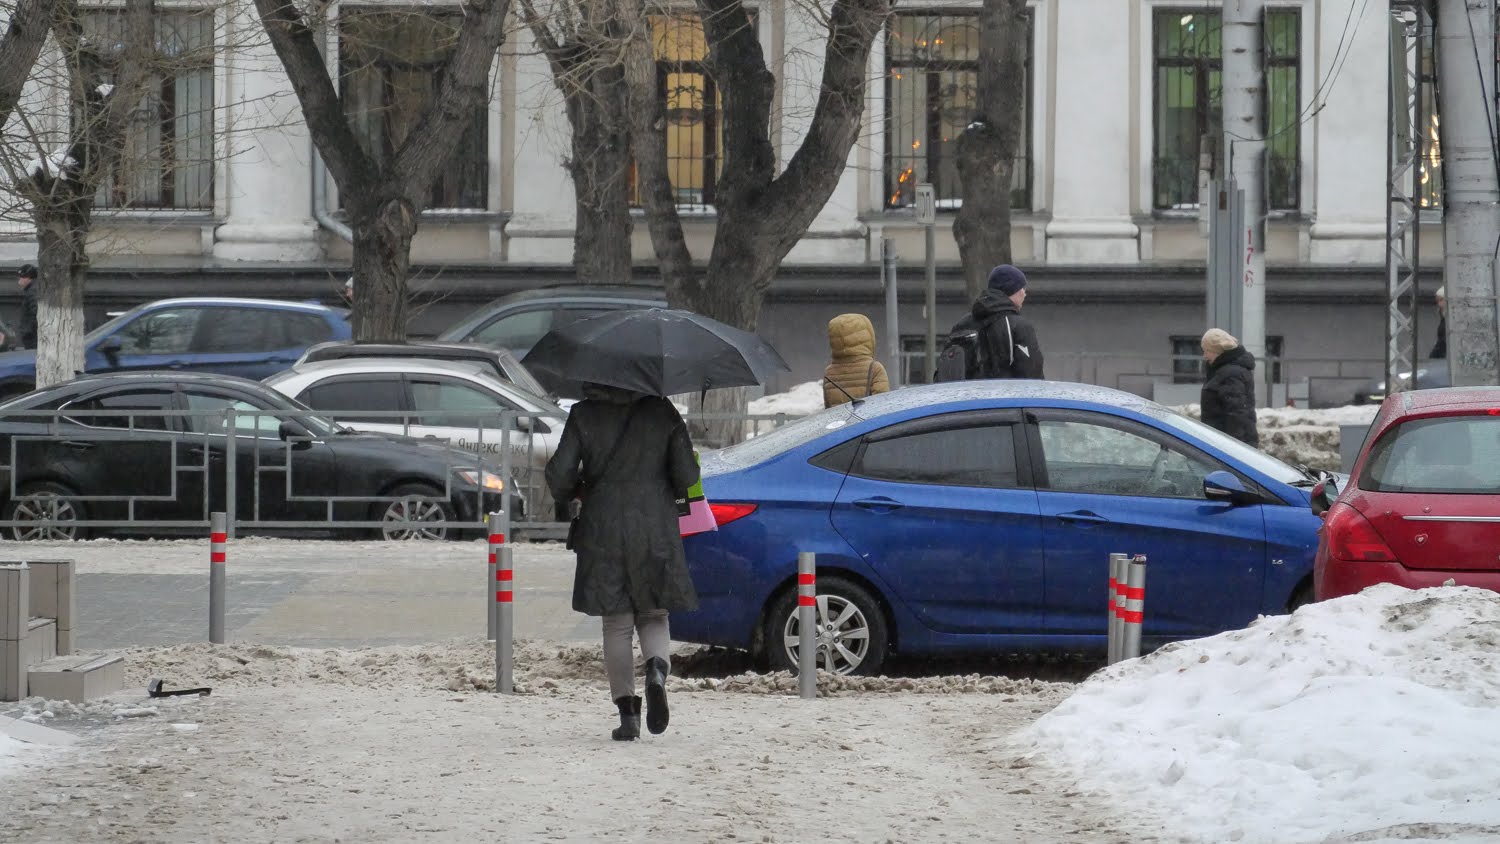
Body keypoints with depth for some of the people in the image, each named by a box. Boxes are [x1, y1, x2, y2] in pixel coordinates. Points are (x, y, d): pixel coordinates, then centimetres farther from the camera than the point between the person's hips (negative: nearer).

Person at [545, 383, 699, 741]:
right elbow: (686, 476, -2)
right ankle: (657, 667, -18)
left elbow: (559, 474, -7)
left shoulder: (583, 416, -3)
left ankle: (627, 711, 1)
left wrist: (574, 493, 15)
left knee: (616, 624, 8)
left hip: (603, 534, 0)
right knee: (654, 616, 14)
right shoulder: (662, 413, -1)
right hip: (655, 531, 0)